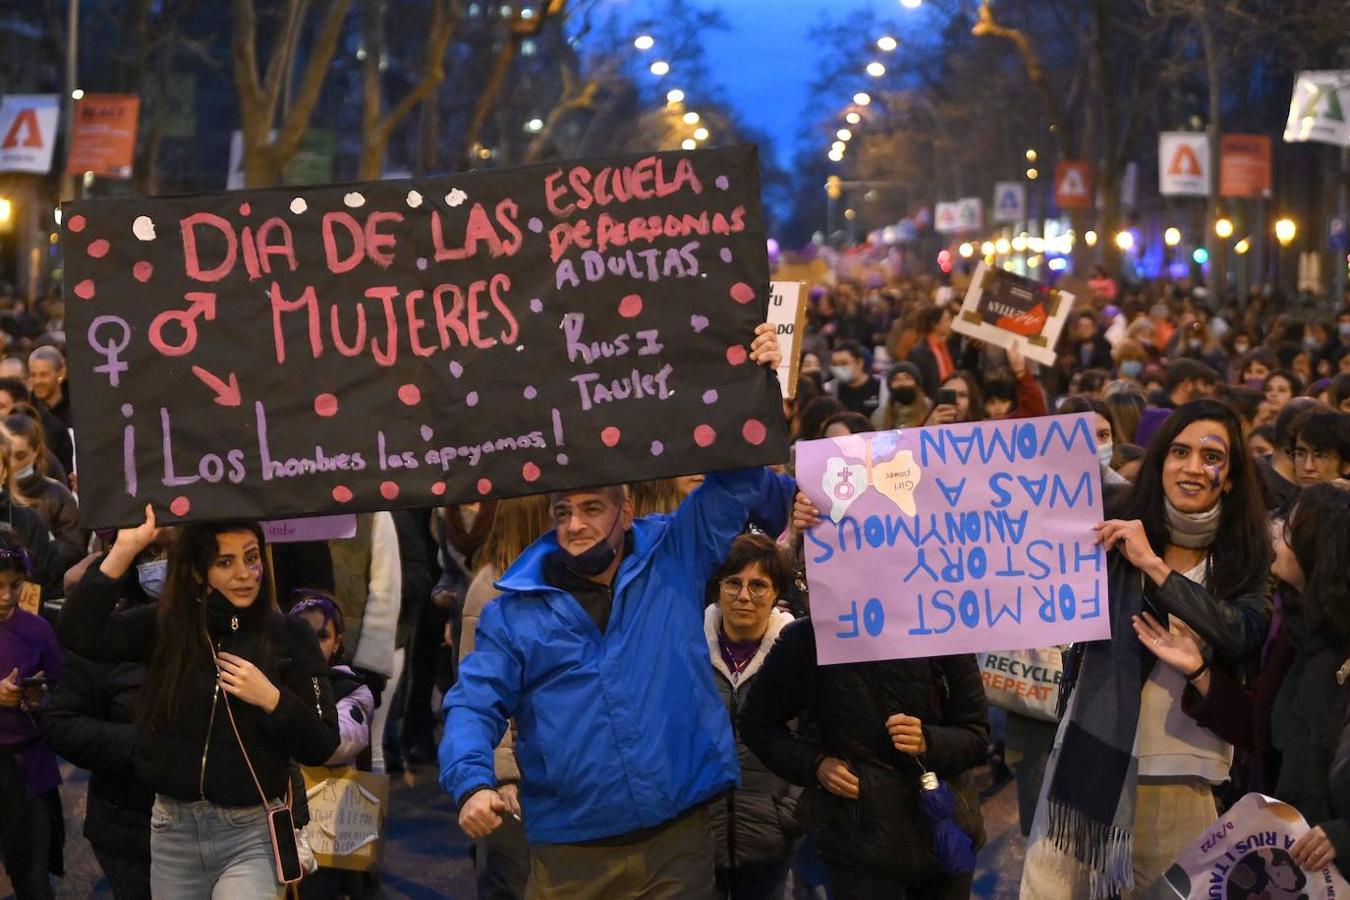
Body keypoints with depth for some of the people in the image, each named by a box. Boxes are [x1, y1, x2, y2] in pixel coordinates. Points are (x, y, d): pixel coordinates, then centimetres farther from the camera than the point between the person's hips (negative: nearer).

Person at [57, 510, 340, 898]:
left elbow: (321, 748, -5)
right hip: (173, 826, 3)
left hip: (251, 831, -3)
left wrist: (272, 699, -20)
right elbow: (79, 633, -15)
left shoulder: (289, 635, -5)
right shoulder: (165, 626, 0)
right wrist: (125, 549, -18)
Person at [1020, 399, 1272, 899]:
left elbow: (1243, 637, -15)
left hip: (1181, 773, 0)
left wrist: (1154, 566, -17)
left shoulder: (1241, 558, 4)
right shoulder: (1114, 532, 4)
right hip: (1093, 754, 0)